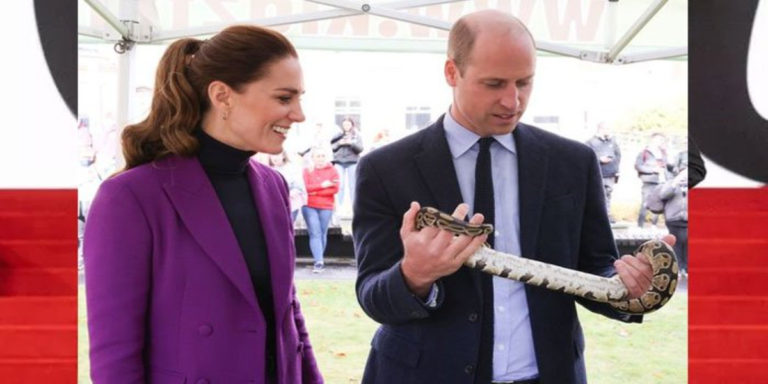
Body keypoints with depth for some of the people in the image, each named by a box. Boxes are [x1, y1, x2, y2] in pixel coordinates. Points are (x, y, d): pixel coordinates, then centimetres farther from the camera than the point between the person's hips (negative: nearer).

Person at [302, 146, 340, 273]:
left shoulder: (332, 170, 5)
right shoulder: (307, 171, 6)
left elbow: (335, 189, -5)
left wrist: (315, 191, -10)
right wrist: (322, 185, -14)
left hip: (326, 207, 1)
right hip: (309, 206, -1)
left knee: (323, 234, 4)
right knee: (315, 233, -10)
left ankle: (319, 260, 16)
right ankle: (319, 261, -17)